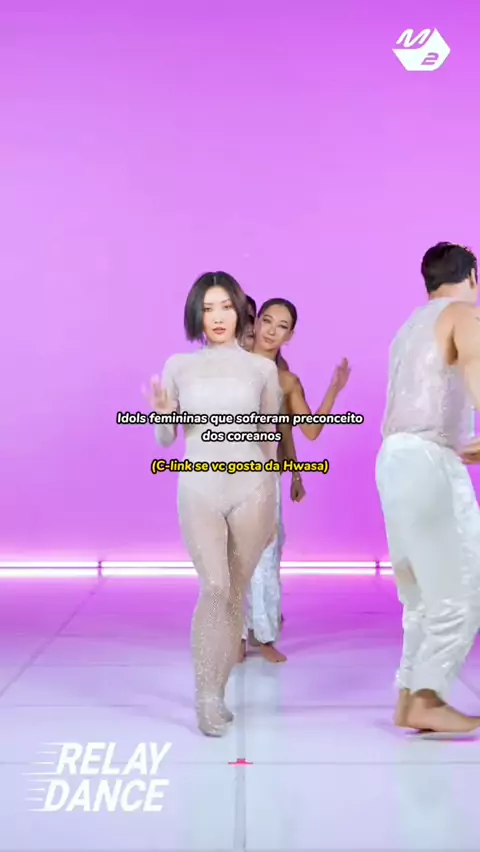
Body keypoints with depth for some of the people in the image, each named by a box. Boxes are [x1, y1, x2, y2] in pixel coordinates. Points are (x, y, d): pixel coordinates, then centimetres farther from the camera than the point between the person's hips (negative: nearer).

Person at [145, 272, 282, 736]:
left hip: (251, 489, 1)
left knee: (236, 592, 6)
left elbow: (270, 442, 10)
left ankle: (216, 692, 22)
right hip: (199, 489, -1)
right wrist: (162, 413, -15)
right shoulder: (178, 365, 4)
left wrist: (272, 505, 12)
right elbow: (165, 438, 8)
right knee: (214, 588, -13)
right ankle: (207, 698, 0)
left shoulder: (262, 368, 4)